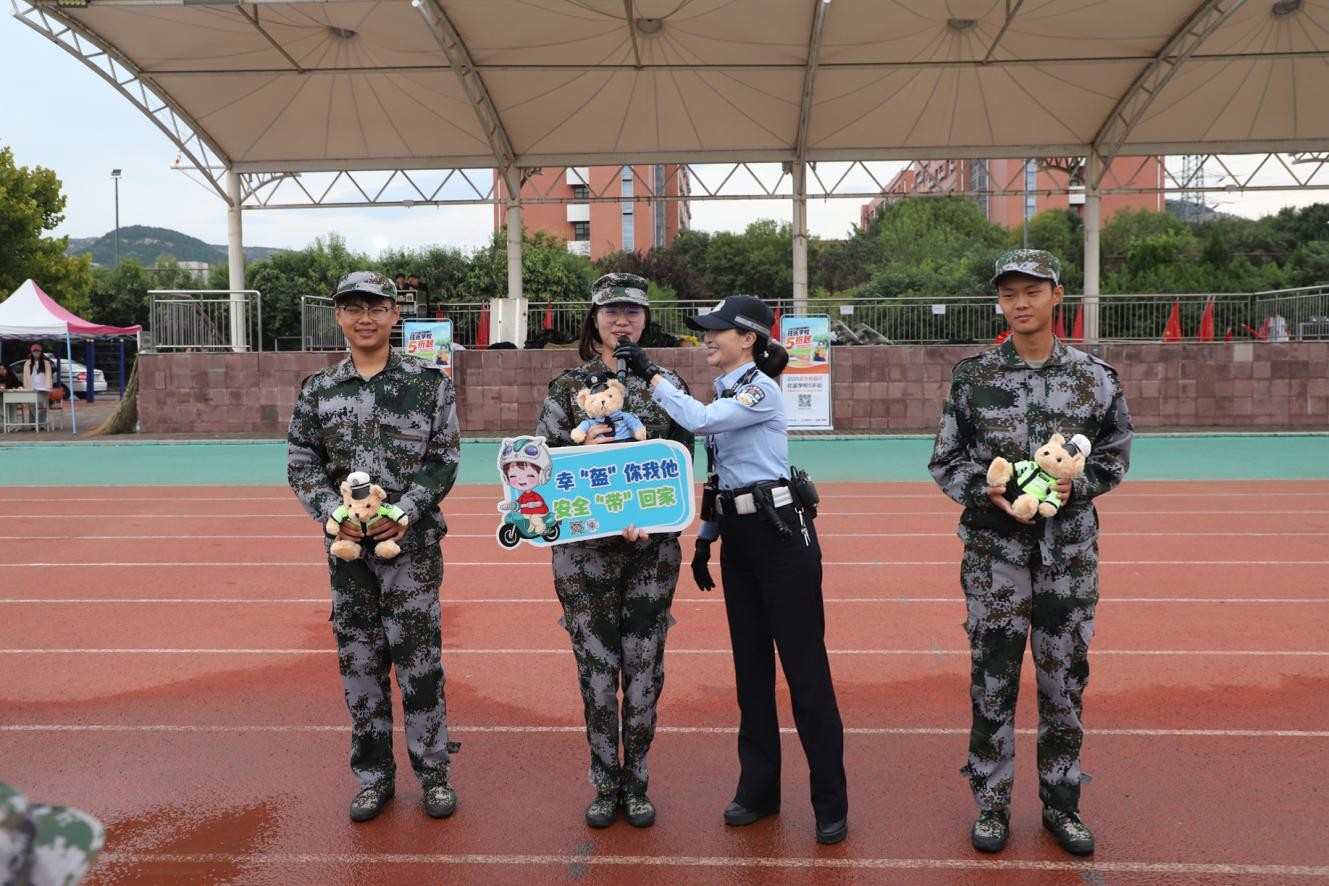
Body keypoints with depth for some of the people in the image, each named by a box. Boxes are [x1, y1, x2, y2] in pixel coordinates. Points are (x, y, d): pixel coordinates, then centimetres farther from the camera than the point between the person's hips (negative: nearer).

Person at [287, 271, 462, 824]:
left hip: (413, 543, -3)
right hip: (348, 545, 3)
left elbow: (444, 459, -3)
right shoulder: (318, 391, 7)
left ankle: (434, 771, 19)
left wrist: (404, 511, -14)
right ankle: (374, 777, 24)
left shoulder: (429, 382, 0)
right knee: (359, 662, 10)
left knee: (419, 659, 2)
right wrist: (336, 514, -11)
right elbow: (301, 465, 5)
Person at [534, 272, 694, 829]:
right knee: (596, 665, 4)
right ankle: (605, 783, 21)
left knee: (644, 666, 6)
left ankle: (636, 783, 23)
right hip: (585, 547, 0)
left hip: (653, 545, 1)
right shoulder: (568, 386, 4)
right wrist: (585, 451, -16)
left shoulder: (667, 385, 5)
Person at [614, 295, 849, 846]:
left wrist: (652, 376, -17)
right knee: (750, 665, 13)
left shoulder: (761, 389, -12)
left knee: (804, 667, -3)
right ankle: (758, 789, 25)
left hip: (780, 533, -9)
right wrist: (705, 538, 17)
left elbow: (698, 420, -26)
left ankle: (831, 803, 7)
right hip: (737, 537, 9)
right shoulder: (723, 394, 14)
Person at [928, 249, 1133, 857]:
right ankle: (992, 804, 22)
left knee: (1064, 679, 10)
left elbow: (1115, 454, 10)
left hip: (1070, 550, 1)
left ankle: (1060, 804, 28)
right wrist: (988, 493, -14)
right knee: (992, 677, 6)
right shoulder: (973, 376, -1)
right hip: (993, 549, -1)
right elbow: (945, 460, 3)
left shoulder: (1094, 377, 1)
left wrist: (1076, 485, -9)